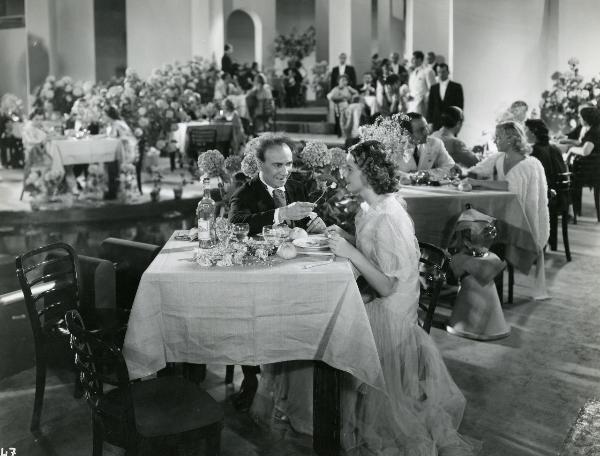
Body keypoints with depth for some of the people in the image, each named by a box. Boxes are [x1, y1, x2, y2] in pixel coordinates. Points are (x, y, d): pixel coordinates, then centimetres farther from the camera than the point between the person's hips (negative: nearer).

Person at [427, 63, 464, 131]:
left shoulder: (456, 87, 1)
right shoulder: (433, 88, 11)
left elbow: (460, 105, -1)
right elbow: (430, 106, 10)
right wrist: (430, 122, 3)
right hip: (436, 123, 3)